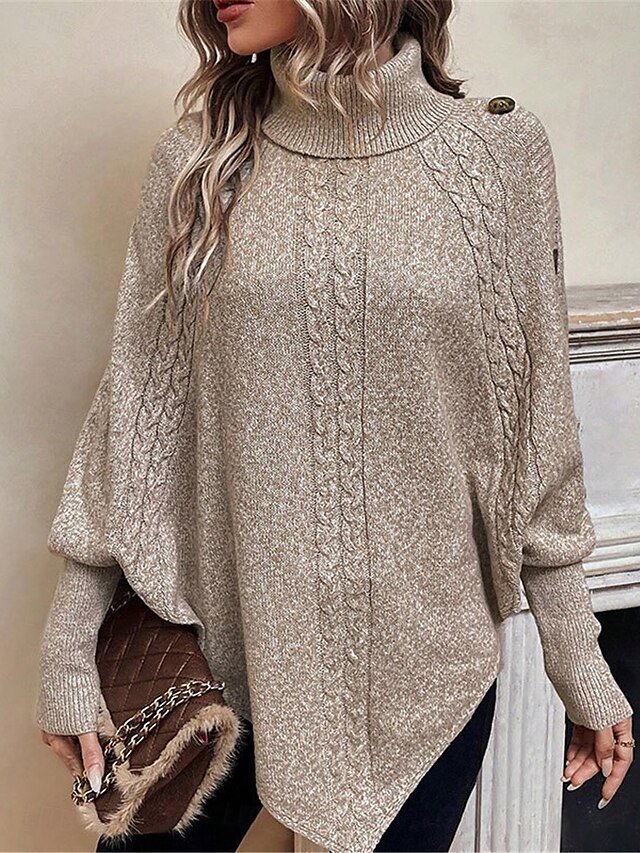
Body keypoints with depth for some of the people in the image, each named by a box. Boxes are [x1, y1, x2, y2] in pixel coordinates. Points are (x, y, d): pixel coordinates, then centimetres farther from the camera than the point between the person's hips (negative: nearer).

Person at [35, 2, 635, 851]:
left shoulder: (499, 152, -4)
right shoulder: (198, 160, -1)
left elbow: (535, 423, -1)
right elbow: (134, 410, 0)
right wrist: (68, 650, 1)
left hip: (428, 658, 0)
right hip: (232, 644, 1)